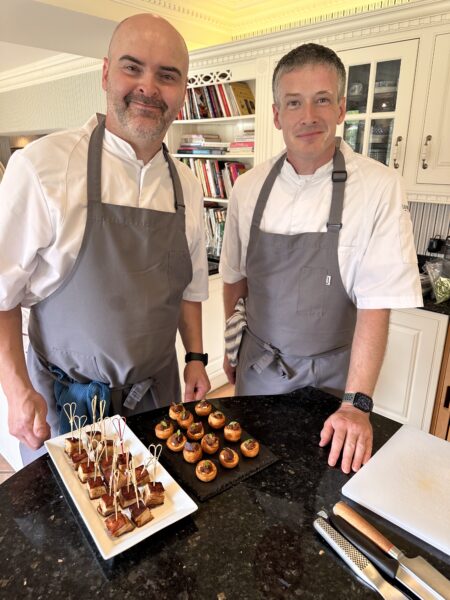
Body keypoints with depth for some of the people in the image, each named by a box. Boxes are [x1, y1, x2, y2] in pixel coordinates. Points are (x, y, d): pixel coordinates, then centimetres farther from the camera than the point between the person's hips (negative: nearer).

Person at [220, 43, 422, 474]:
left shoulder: (379, 188, -15)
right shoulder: (249, 187, -5)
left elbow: (377, 303, -17)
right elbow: (235, 277, 5)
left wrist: (356, 403, -19)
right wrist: (232, 347, 10)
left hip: (330, 374, -2)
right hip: (258, 365, 3)